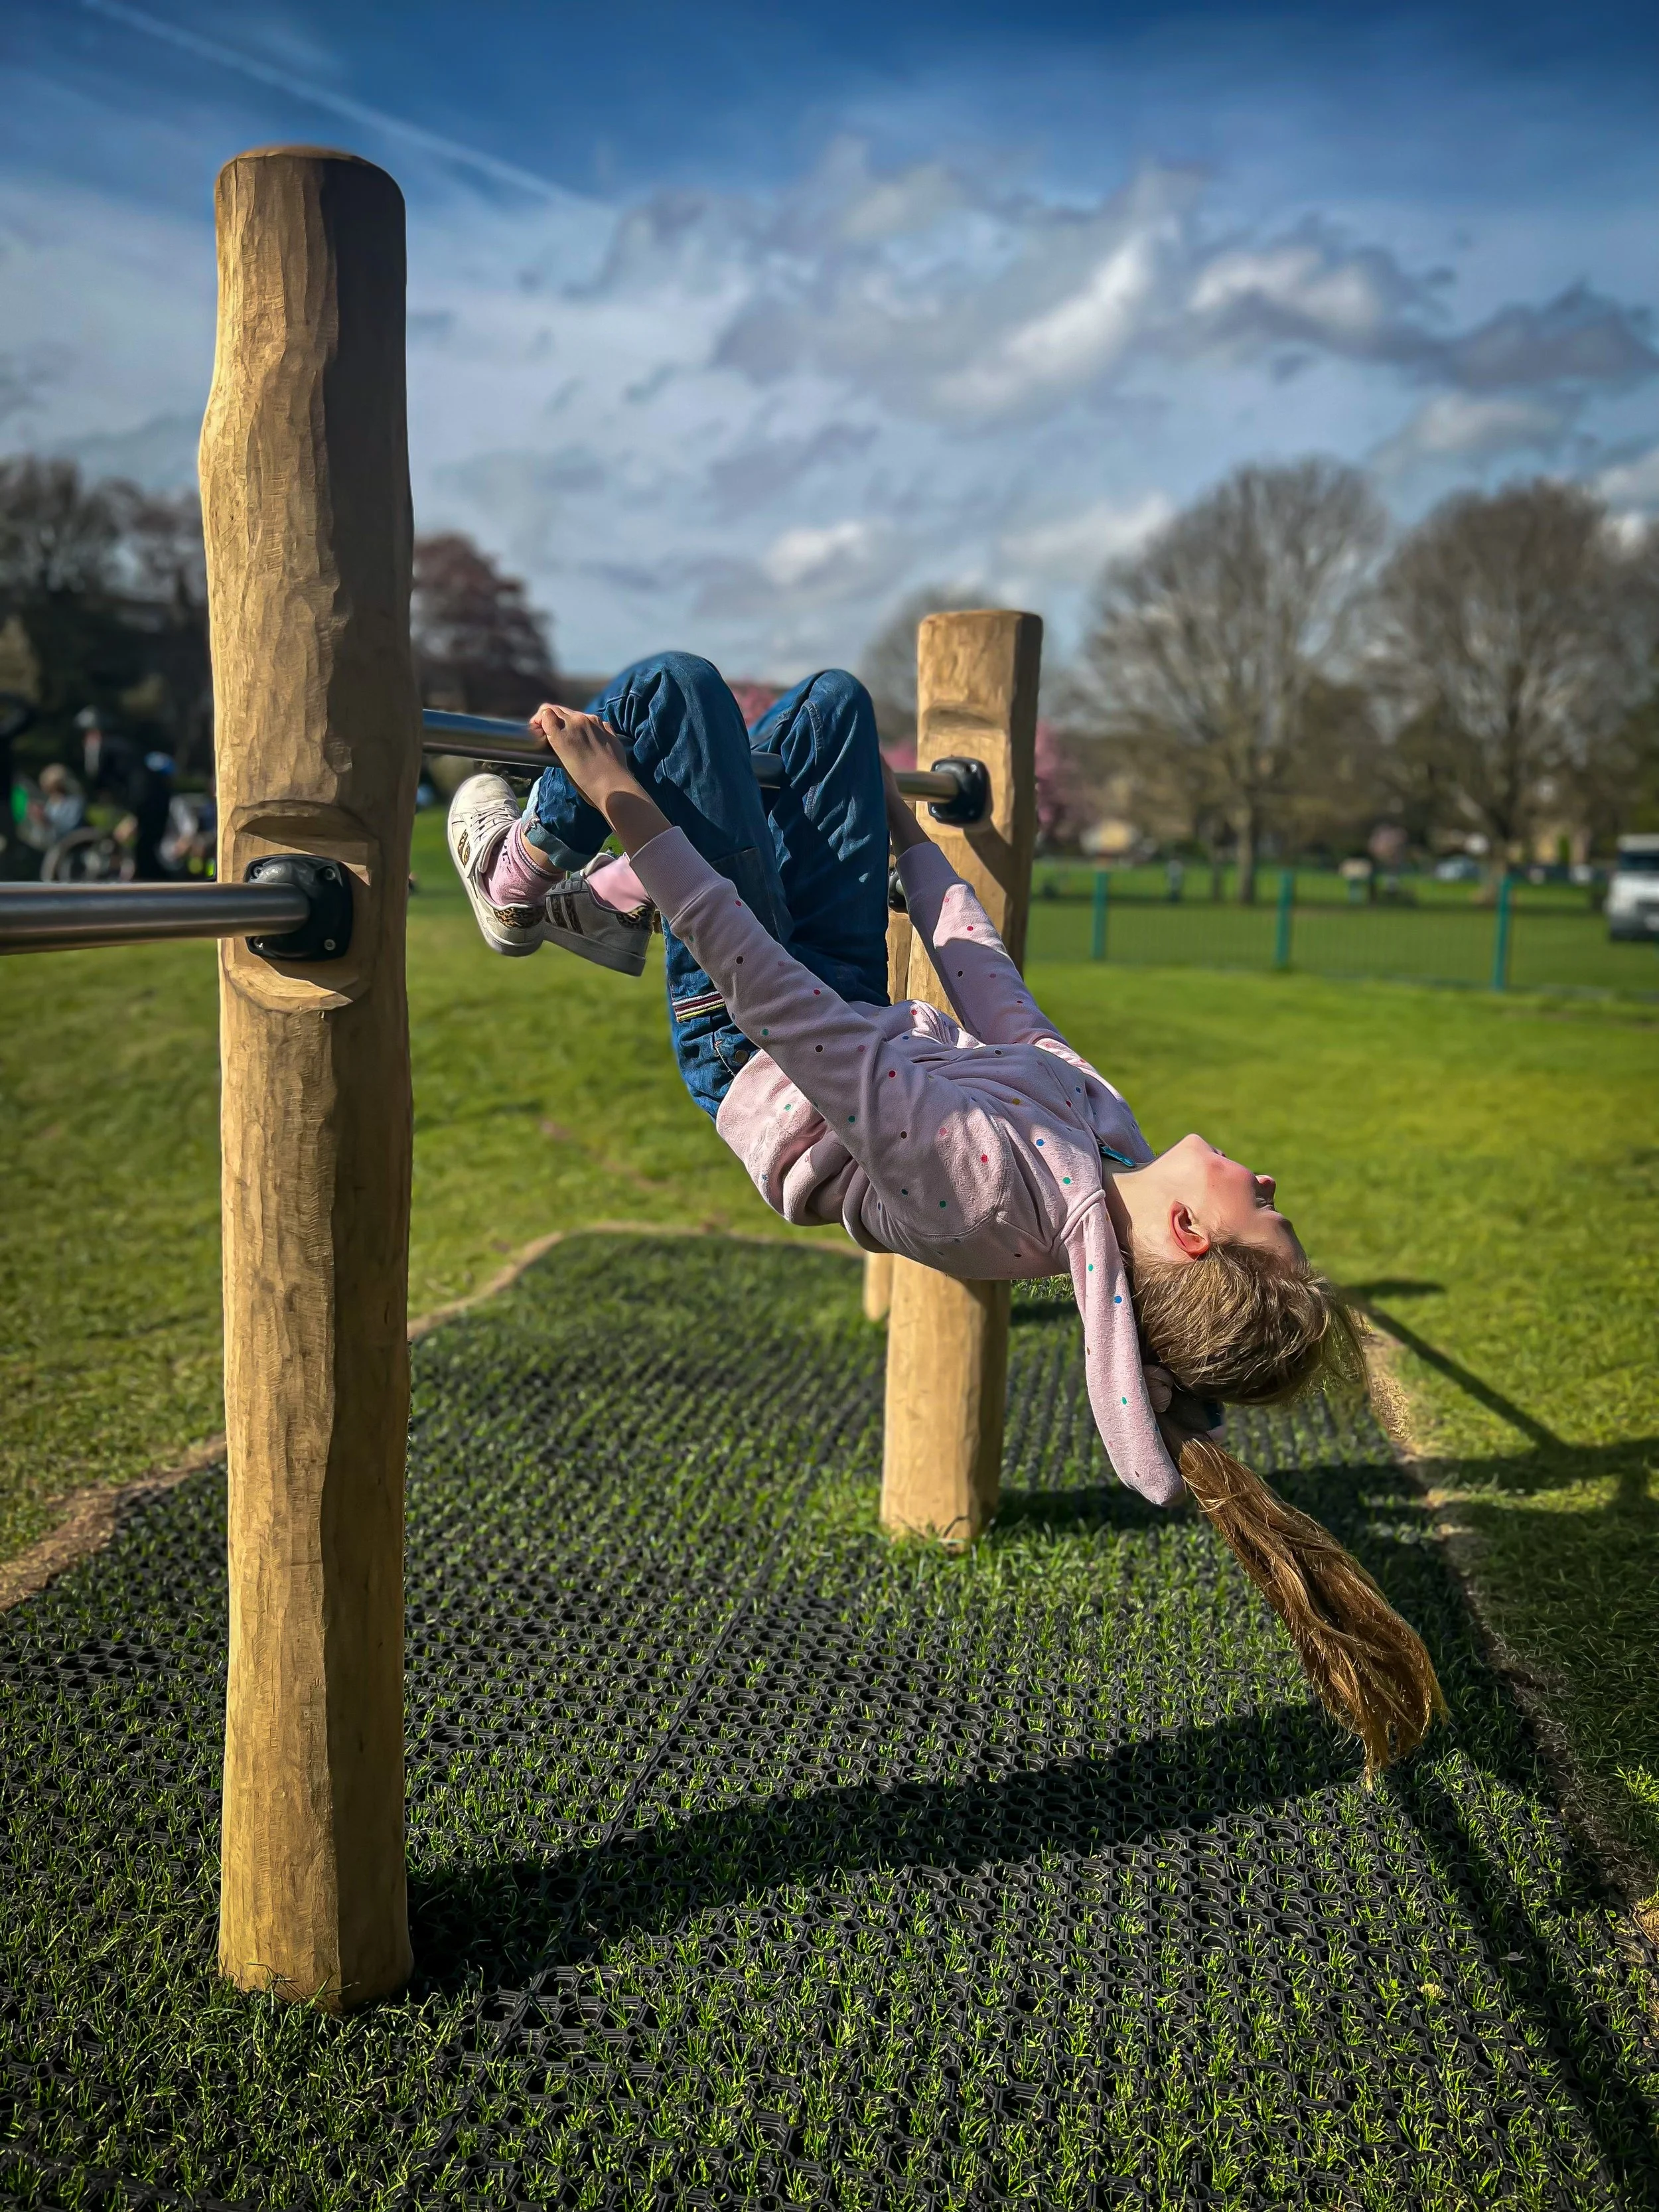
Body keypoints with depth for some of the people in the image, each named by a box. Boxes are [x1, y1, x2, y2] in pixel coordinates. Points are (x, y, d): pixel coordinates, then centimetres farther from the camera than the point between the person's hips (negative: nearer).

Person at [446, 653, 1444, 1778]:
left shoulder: (984, 1170, -40)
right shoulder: (1106, 1124, -19)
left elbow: (773, 999, -40)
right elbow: (990, 986, -3)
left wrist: (630, 804, -35)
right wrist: (906, 825, 12)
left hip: (739, 1047, -6)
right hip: (860, 1008, 6)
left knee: (680, 684, -12)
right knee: (830, 698, 9)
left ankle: (526, 881, 17)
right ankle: (611, 901, 21)